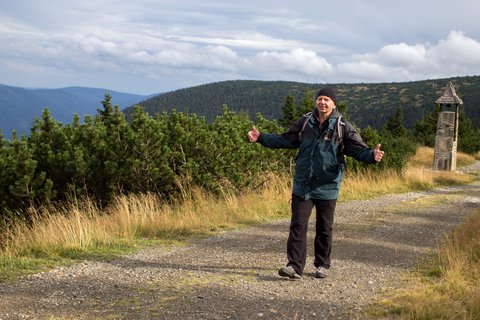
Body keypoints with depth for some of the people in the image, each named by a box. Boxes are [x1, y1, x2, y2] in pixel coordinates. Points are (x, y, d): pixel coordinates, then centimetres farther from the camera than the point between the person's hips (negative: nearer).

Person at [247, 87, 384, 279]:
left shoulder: (343, 127, -5)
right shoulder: (305, 123, 4)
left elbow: (358, 149, -9)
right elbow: (285, 140, 13)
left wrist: (372, 155, -30)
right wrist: (261, 138, 6)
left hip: (327, 187, -2)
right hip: (302, 185, 2)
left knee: (324, 228, 10)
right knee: (298, 225, -4)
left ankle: (322, 265, 25)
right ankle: (295, 266, -2)